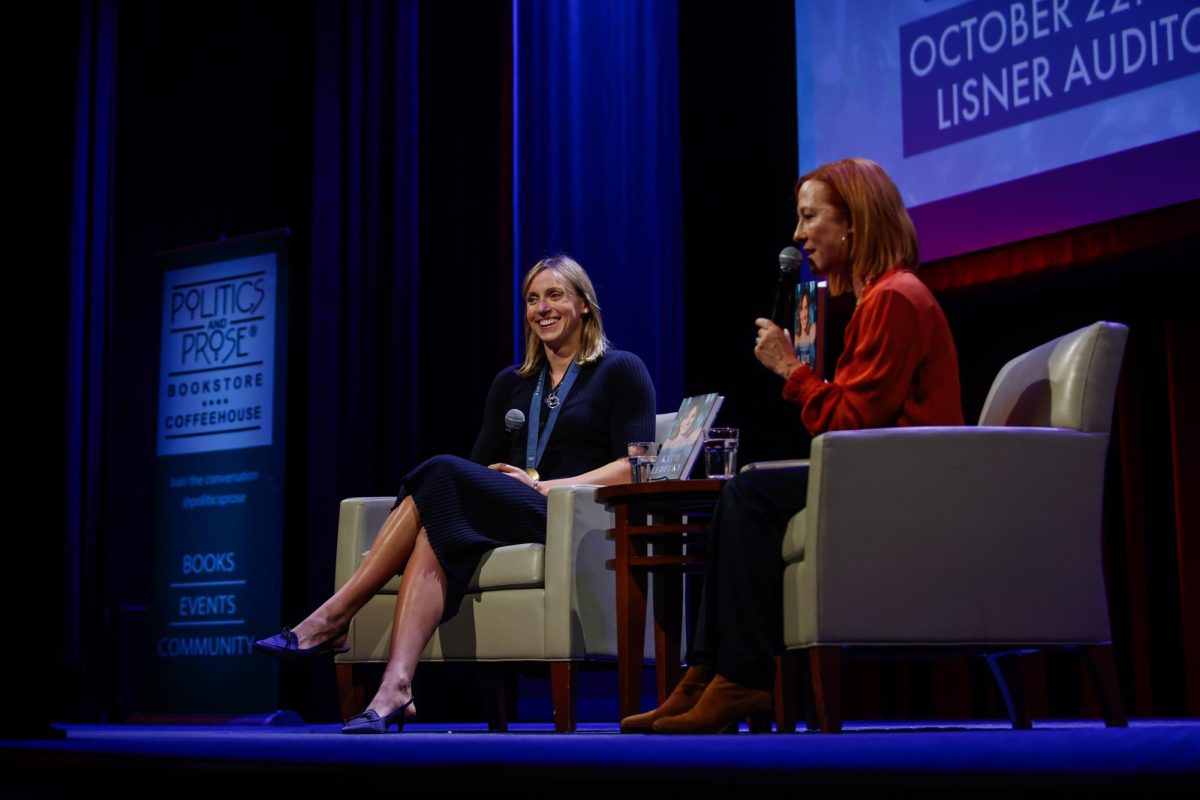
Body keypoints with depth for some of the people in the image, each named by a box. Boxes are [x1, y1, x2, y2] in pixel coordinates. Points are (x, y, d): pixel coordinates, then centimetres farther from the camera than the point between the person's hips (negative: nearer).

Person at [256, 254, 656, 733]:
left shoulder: (620, 371, 8)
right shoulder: (510, 384, 25)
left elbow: (634, 467, -3)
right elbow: (481, 467, 20)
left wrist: (546, 486, -12)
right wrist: (495, 477, -5)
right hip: (501, 520, 5)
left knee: (442, 475, -28)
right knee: (435, 531, -32)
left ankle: (332, 620, -29)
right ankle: (395, 690, -48)